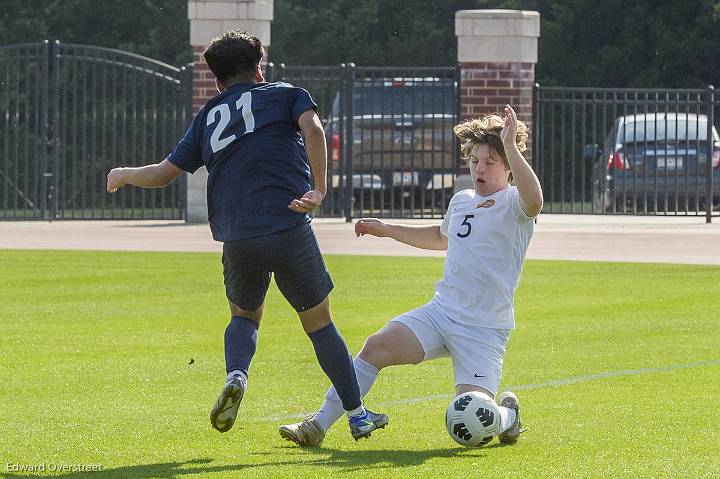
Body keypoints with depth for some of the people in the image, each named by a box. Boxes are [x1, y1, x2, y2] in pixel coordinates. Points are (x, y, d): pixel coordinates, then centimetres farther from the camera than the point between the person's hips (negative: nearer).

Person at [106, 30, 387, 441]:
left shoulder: (208, 117, 21)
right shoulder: (286, 95, 14)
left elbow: (163, 174, 21)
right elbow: (312, 128, -8)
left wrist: (124, 176, 40)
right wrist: (320, 190, -7)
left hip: (236, 239, 2)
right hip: (291, 230, -2)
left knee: (245, 315, 27)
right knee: (319, 322, 13)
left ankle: (236, 375, -3)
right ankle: (358, 415, 16)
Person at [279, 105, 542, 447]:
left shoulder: (512, 203, -8)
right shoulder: (461, 201, 14)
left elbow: (533, 202, -36)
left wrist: (510, 147, -38)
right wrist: (387, 230, 36)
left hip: (484, 329, -6)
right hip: (440, 312, 6)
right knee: (377, 346, -18)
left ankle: (508, 414, 19)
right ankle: (318, 425, -11)